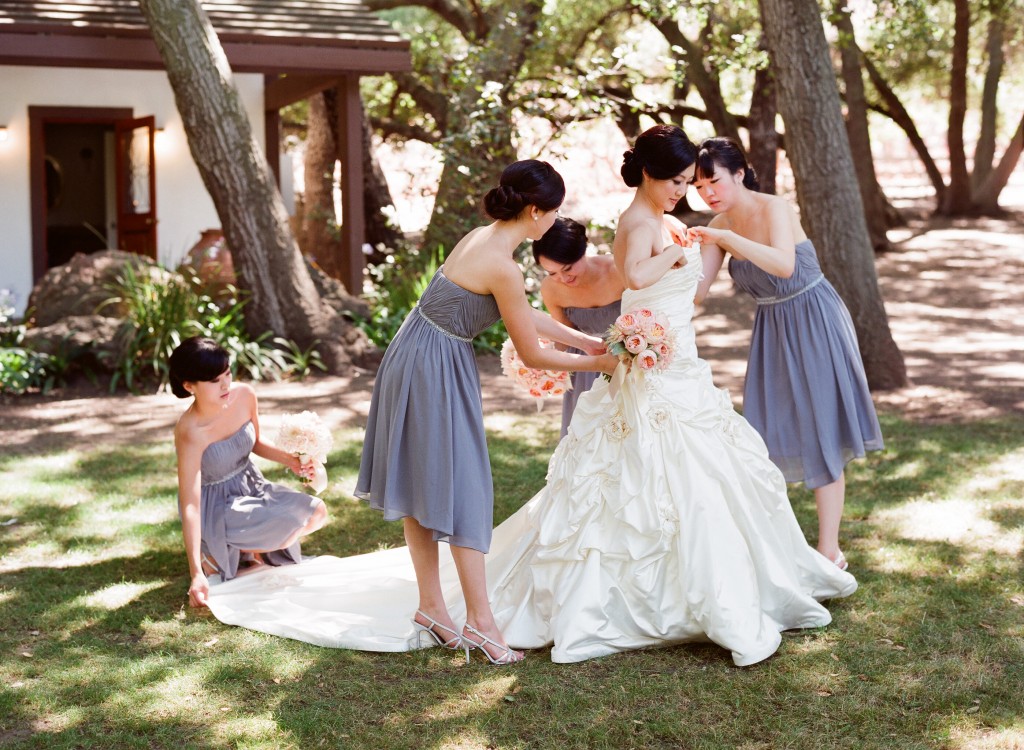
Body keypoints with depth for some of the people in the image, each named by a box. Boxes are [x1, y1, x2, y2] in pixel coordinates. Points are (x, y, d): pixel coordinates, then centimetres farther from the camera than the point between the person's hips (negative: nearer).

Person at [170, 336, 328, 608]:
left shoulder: (244, 395, -13)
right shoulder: (190, 432, -31)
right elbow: (189, 505, -32)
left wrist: (290, 460, -9)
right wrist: (196, 574, -36)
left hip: (250, 486, 7)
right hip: (216, 507, -7)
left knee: (316, 512, -5)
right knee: (289, 526, -24)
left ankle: (247, 551, 7)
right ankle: (217, 556, -3)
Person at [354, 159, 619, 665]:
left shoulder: (484, 238, 6)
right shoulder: (503, 267, -22)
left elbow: (525, 315, 17)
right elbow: (532, 355, -14)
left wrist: (585, 340, 19)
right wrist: (598, 363, -1)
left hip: (420, 360, 9)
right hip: (433, 370, -9)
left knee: (423, 487, 13)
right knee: (460, 488, -2)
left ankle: (431, 607, 23)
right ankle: (479, 618, 7)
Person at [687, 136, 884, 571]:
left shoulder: (774, 209, -21)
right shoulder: (720, 226, -2)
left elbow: (784, 265, -40)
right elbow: (696, 291, -7)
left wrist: (727, 238, -46)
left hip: (814, 324, -7)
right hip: (771, 329, 7)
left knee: (819, 432, -2)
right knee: (769, 433, 10)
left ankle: (829, 552, 4)